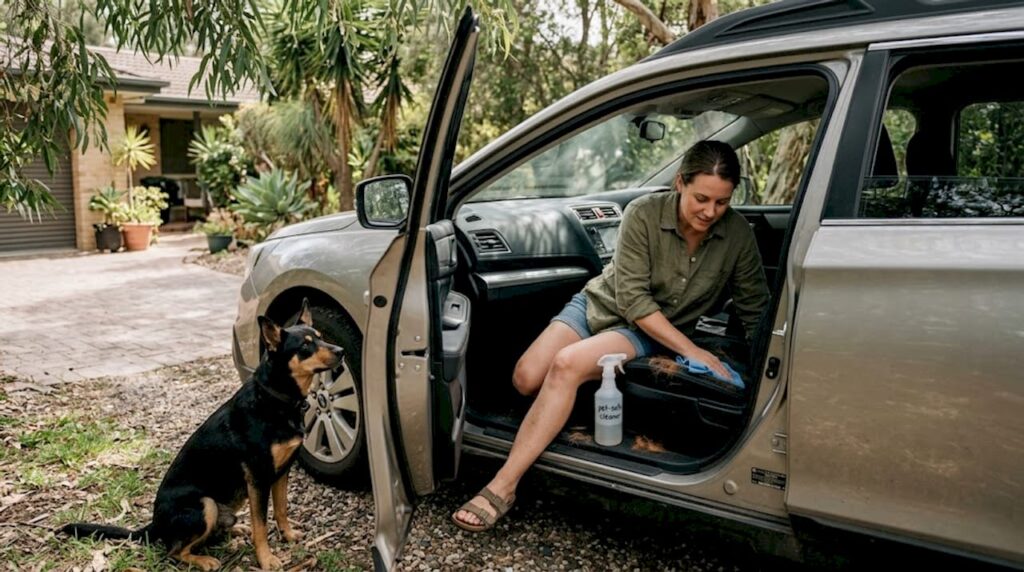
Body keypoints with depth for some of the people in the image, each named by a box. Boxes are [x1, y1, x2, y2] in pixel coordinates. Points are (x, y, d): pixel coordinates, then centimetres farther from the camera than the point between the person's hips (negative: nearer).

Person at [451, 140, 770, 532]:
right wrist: (692, 351, -26)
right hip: (601, 304, 1)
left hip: (652, 334, -1)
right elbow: (632, 297, -21)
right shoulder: (644, 213, -20)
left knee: (566, 365, -30)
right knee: (526, 379, -21)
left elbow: (756, 311, -1)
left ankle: (503, 487, -25)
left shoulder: (738, 235, -13)